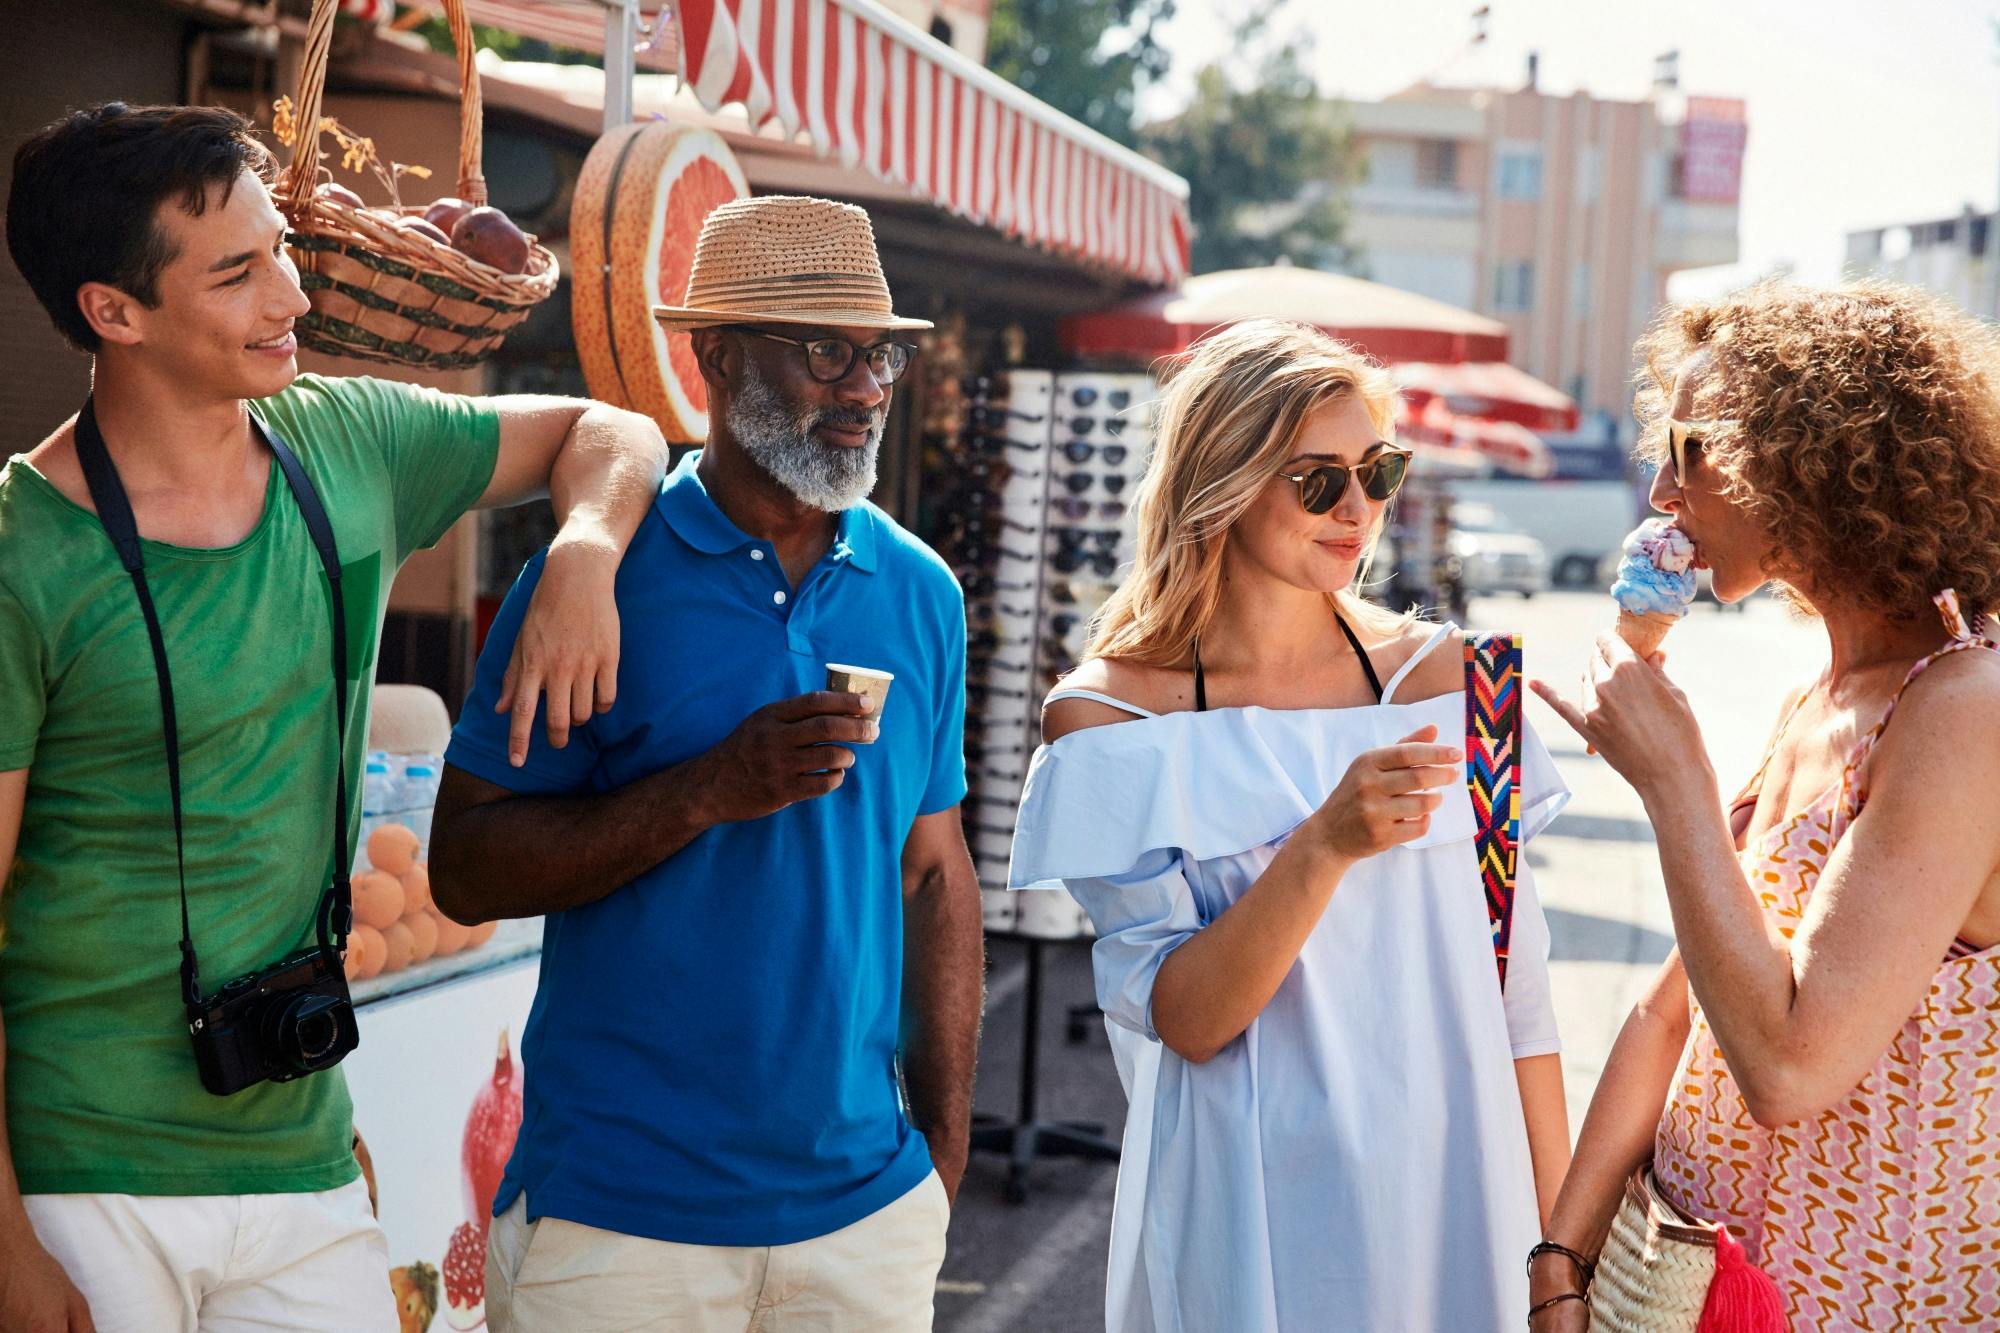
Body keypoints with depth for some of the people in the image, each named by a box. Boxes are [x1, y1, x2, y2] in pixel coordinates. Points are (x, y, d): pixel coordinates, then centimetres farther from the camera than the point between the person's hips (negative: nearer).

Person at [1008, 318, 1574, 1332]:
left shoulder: (1440, 677, 0)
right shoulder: (1109, 715, -7)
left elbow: (1515, 989, 2)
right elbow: (1183, 1018, -14)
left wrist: (1556, 1243, 1)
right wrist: (1324, 847, -27)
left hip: (1452, 1203, 3)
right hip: (1246, 1234, -2)